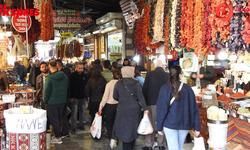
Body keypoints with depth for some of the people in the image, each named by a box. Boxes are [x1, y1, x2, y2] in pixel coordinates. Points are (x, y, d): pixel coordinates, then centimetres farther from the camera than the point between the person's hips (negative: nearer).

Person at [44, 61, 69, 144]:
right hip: (62, 101, 6)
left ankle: (58, 138, 7)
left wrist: (45, 101, -3)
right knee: (59, 119, 19)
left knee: (54, 120, 4)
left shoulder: (49, 78, -18)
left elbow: (46, 91, -15)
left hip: (52, 102, -6)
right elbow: (67, 88, 10)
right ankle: (58, 134, 30)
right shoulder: (64, 76, 0)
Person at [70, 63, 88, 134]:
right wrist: (71, 97, -13)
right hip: (75, 97, -4)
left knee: (82, 112, 13)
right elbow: (70, 87, -8)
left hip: (83, 97, 4)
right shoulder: (73, 75, -6)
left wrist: (86, 95, 6)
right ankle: (73, 127, 4)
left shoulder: (84, 75, 4)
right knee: (74, 113, -3)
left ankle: (81, 125, 26)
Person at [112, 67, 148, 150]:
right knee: (133, 128, 16)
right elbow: (140, 97, -10)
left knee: (124, 129, 7)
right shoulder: (136, 83, -8)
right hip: (135, 109, 0)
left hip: (123, 109, 0)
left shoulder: (118, 84, -4)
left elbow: (115, 97, 4)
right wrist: (145, 108, -6)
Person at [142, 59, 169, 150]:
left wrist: (145, 102, 7)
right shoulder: (167, 75, -3)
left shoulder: (149, 75, -4)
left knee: (150, 124, 6)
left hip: (151, 102, 0)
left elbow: (144, 89, -2)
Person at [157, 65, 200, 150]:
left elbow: (161, 109, -9)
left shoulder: (165, 89, -8)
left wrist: (159, 127, -1)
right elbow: (194, 109, 0)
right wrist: (197, 127, 5)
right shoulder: (188, 88, -1)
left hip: (170, 125, -3)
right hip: (185, 124, 3)